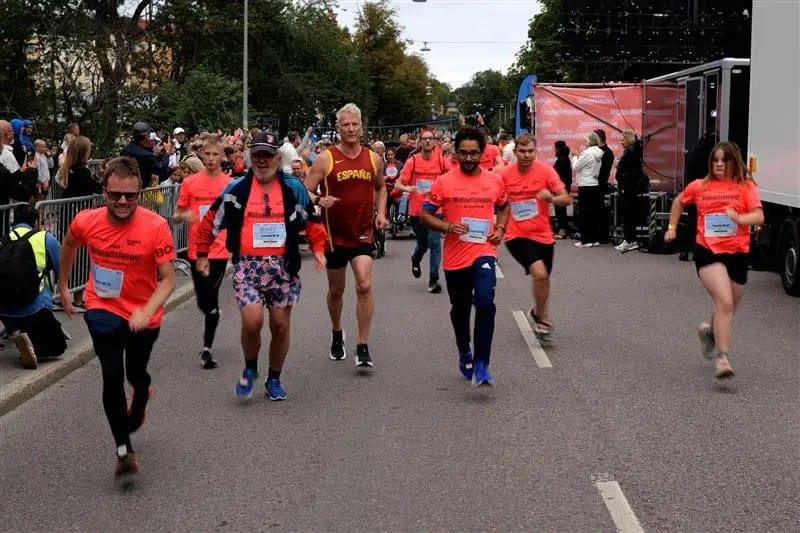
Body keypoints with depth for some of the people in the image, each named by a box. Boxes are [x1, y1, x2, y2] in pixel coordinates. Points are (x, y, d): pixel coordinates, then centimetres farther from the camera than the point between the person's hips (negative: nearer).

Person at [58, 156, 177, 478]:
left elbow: (168, 280, -20)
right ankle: (124, 450, -2)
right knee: (112, 375, -15)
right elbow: (68, 245, 11)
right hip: (103, 309, 0)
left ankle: (141, 398, 57)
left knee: (135, 373, 18)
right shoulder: (86, 221, -14)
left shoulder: (156, 227, -23)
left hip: (143, 316, 0)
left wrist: (147, 311, -36)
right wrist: (63, 287, 18)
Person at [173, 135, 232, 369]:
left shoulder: (230, 184, 0)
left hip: (219, 249, -2)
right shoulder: (190, 183, 2)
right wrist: (185, 216, -15)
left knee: (211, 299, -8)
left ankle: (207, 348, 3)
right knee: (203, 301, 10)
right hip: (196, 249, 2)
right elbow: (176, 217, 6)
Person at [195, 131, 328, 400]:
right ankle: (250, 368, 12)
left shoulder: (294, 188, 3)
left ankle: (274, 379, 27)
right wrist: (202, 253, 10)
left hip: (283, 266, 2)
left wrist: (318, 249, 2)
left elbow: (311, 220, 12)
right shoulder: (237, 189, 0)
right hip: (247, 265, -2)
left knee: (280, 325, 7)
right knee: (252, 321, -17)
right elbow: (212, 221, 9)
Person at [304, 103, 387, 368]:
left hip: (363, 233, 1)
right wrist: (319, 201, -29)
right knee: (336, 290, 14)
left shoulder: (374, 159, 2)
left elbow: (381, 187, 21)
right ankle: (337, 335, 40)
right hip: (334, 234, -1)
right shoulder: (325, 159, -7)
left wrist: (381, 212, 5)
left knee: (364, 285, -16)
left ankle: (363, 347, -9)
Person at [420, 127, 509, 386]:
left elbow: (504, 207, 20)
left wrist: (500, 229, 1)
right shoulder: (444, 182, -4)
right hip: (455, 256, 1)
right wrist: (448, 227, -17)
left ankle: (480, 365, -15)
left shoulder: (495, 181, 3)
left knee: (485, 304, -21)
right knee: (460, 308, 17)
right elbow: (425, 215, 0)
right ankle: (464, 353, 43)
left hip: (484, 253, -1)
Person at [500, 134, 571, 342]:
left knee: (543, 278, 17)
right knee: (539, 273, -23)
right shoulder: (505, 174, -7)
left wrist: (551, 198, -29)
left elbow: (566, 199, -10)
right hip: (517, 235, -3)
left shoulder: (546, 170, -8)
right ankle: (542, 318, -3)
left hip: (543, 235, 3)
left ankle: (539, 313, 46)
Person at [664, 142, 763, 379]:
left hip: (737, 254, 2)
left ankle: (709, 331, 50)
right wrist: (672, 227, 21)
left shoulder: (746, 187, -1)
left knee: (727, 308, 17)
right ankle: (722, 358, -20)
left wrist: (738, 218, -29)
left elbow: (759, 217, -11)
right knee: (724, 302, -21)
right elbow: (679, 201, 24)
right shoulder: (700, 186, 4)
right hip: (708, 251, -2)